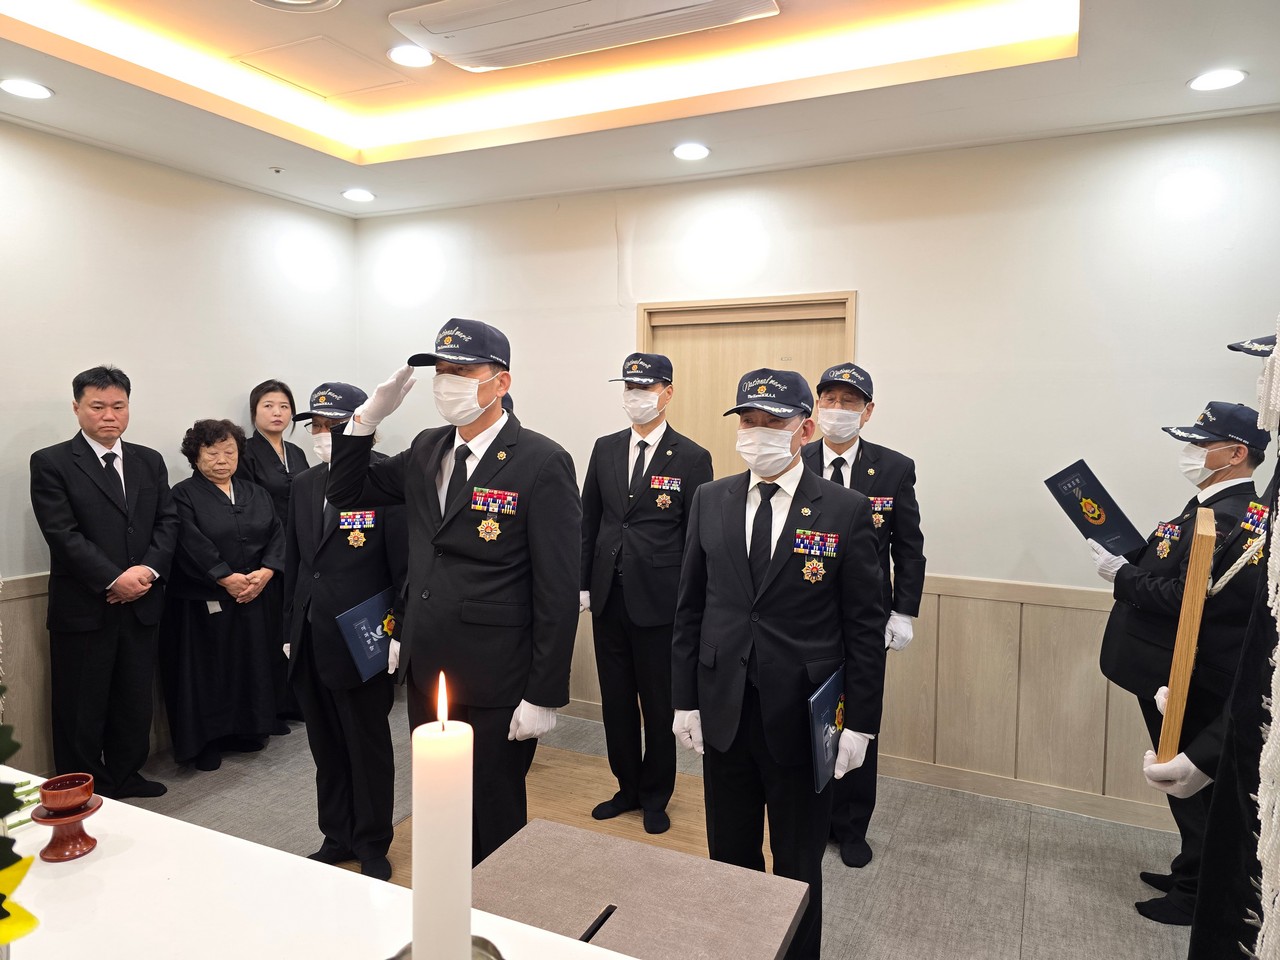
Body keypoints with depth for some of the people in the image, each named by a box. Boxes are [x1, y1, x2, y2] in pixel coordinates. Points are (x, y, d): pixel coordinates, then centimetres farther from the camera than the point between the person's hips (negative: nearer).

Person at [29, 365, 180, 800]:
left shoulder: (149, 461, 10)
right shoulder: (51, 463, -4)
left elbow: (167, 522, 5)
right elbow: (62, 534, -12)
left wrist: (149, 569, -11)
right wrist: (113, 580, -18)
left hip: (140, 603, 4)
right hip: (83, 606, -4)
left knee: (135, 699, 14)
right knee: (81, 707, 8)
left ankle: (124, 777, 30)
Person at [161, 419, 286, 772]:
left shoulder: (256, 494, 14)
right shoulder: (184, 495, -2)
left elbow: (276, 535, 5)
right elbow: (191, 545, -15)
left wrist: (265, 572, -11)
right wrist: (227, 578, -19)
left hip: (252, 601, 5)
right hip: (203, 603, -4)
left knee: (249, 667, 10)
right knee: (206, 671, 1)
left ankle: (245, 731, 24)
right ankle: (205, 741, 14)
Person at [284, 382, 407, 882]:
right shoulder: (304, 484, 10)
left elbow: (405, 563, -14)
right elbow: (294, 562, 15)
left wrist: (400, 634, -15)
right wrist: (290, 629, 14)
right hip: (310, 643, 6)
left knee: (368, 748, 10)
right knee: (326, 748, 17)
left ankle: (372, 845, 28)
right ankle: (337, 837, 35)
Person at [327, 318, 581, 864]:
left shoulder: (542, 463, -15)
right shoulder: (426, 450, 6)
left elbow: (558, 591, -15)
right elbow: (346, 494, 15)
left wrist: (543, 697, -15)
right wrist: (369, 416, 0)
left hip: (495, 690, -6)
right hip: (425, 673, 7)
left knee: (494, 830, 12)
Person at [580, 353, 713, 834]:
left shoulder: (692, 458, -6)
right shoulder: (605, 449, 7)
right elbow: (589, 520, 11)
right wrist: (582, 583, 7)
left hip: (658, 600, -4)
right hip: (608, 596, 4)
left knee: (658, 704, 9)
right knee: (616, 701, 15)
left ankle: (655, 797, 29)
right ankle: (628, 788, 34)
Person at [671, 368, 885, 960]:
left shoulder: (846, 510, -8)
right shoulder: (710, 501, 1)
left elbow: (865, 626, -6)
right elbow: (689, 608, 5)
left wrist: (860, 722, -7)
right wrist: (685, 700, 3)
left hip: (803, 718, -3)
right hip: (723, 712, 3)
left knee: (798, 865, 15)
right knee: (730, 855, 19)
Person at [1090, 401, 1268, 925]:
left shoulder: (1230, 518, -23)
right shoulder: (1211, 505, 10)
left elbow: (1184, 598, -28)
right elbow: (1167, 573, 9)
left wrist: (1121, 575, -17)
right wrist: (1124, 554, -3)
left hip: (1188, 682, -9)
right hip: (1172, 673, 9)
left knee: (1194, 785, 7)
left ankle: (1199, 895, 24)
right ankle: (1192, 874, 38)